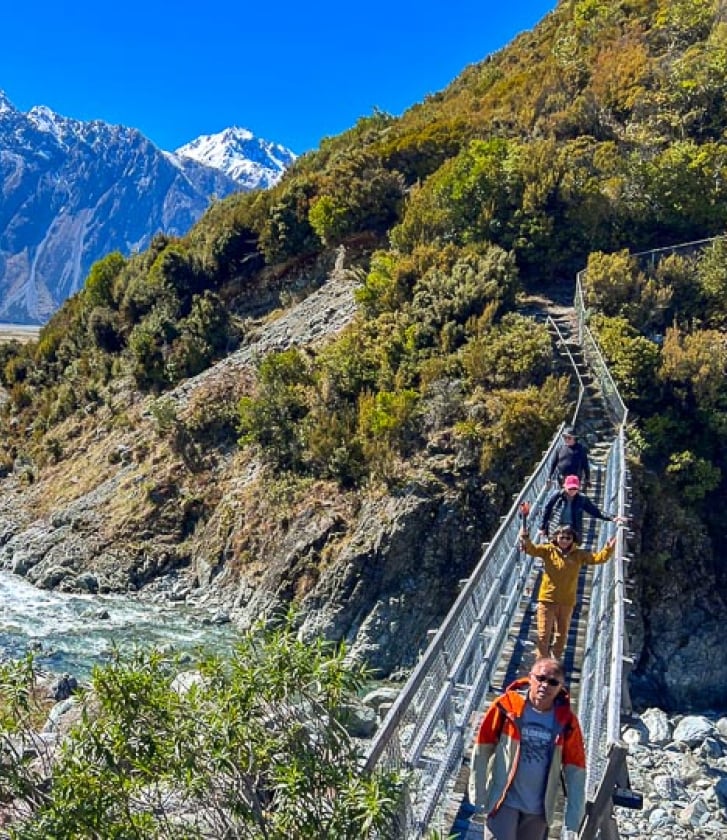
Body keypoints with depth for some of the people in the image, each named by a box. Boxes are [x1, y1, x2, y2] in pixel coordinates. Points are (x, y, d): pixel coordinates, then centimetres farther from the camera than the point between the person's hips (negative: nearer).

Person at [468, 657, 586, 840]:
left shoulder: (566, 721, -10)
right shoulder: (506, 705, -16)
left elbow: (575, 770, -2)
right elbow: (482, 750, -8)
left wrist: (573, 818, -2)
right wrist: (477, 793, -4)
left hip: (539, 808, 3)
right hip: (504, 801, -2)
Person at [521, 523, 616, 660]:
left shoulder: (579, 554, 0)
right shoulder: (548, 550, -6)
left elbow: (597, 558, -5)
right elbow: (532, 549, -18)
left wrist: (608, 549, -22)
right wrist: (525, 539, -39)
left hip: (567, 601, 2)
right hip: (547, 599, -2)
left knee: (562, 634, 18)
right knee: (544, 633, 3)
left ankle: (556, 660, 40)